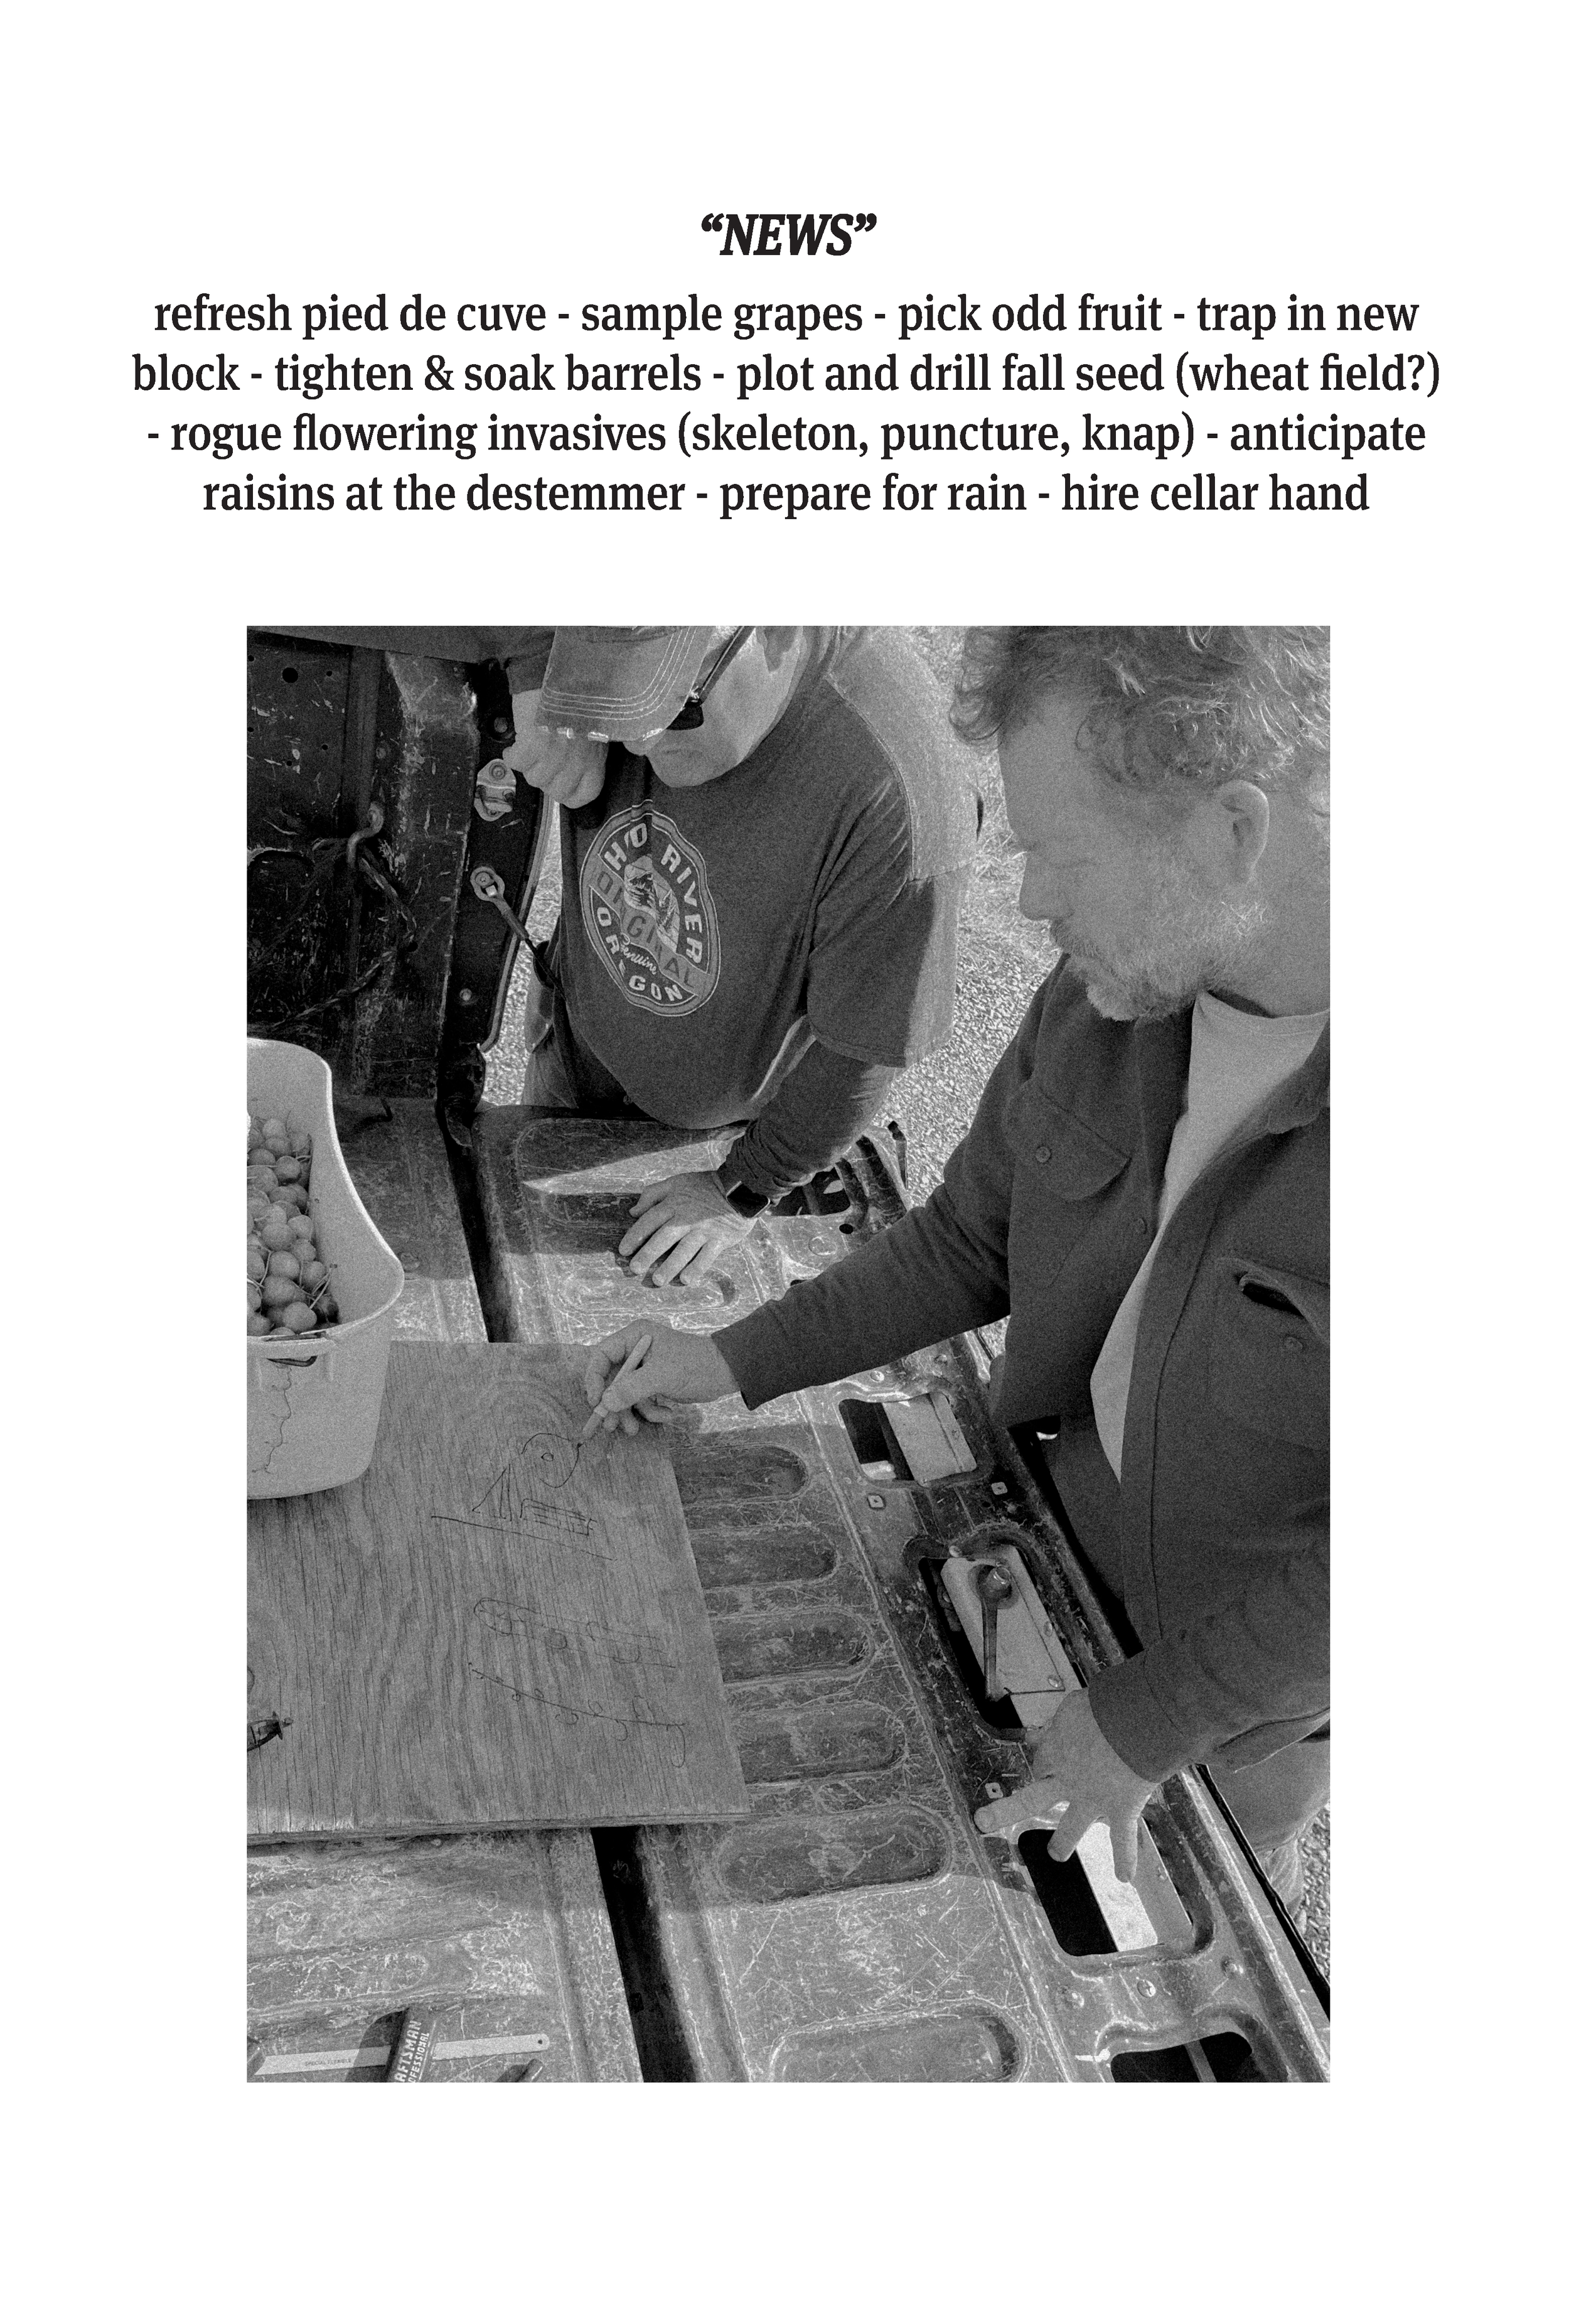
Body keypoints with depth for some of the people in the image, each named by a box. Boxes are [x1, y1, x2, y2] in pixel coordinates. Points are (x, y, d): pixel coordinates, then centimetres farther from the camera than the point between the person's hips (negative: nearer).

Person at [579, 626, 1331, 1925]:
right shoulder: (1109, 988, -15)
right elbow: (972, 1241, 1)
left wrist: (1150, 1719, -23)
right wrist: (738, 1362, -3)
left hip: (1266, 1680, -4)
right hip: (1055, 1560, 4)